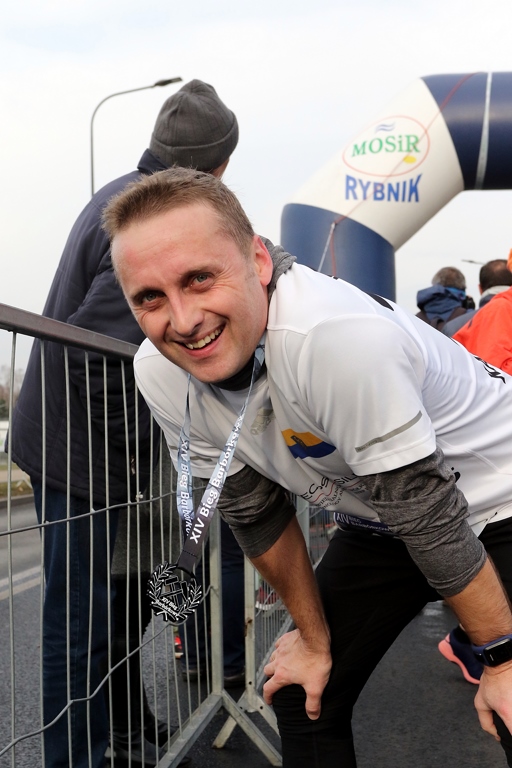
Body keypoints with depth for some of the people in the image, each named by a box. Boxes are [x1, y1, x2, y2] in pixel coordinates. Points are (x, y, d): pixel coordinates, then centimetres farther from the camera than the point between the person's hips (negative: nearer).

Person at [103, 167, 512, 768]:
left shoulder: (334, 338, -38)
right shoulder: (159, 374, -16)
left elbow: (430, 514, -28)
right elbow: (254, 512, -4)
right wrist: (314, 639, 6)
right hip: (375, 523, 6)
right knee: (302, 695, 8)